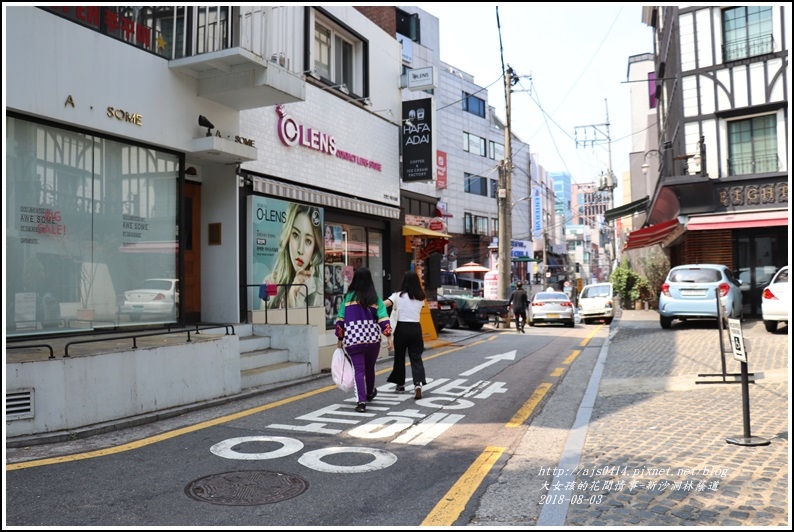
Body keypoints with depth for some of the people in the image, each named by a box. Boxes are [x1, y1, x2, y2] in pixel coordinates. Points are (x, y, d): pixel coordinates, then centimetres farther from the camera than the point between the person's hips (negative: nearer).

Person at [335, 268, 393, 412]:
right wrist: (389, 337, -5)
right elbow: (383, 319, -6)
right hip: (372, 338, 1)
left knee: (359, 369, 0)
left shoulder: (348, 297, 1)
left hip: (352, 339, -1)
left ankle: (361, 401, -13)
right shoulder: (375, 298, 1)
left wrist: (339, 338, 11)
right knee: (370, 367, 20)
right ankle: (370, 393, 42)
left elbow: (340, 320, 2)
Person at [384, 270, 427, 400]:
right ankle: (418, 383, -17)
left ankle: (400, 384, 27)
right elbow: (419, 311, 12)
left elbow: (384, 305, -19)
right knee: (416, 358, 4)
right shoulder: (421, 297, 5)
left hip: (401, 328, -2)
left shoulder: (398, 296, -5)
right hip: (415, 328, 2)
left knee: (399, 356, 15)